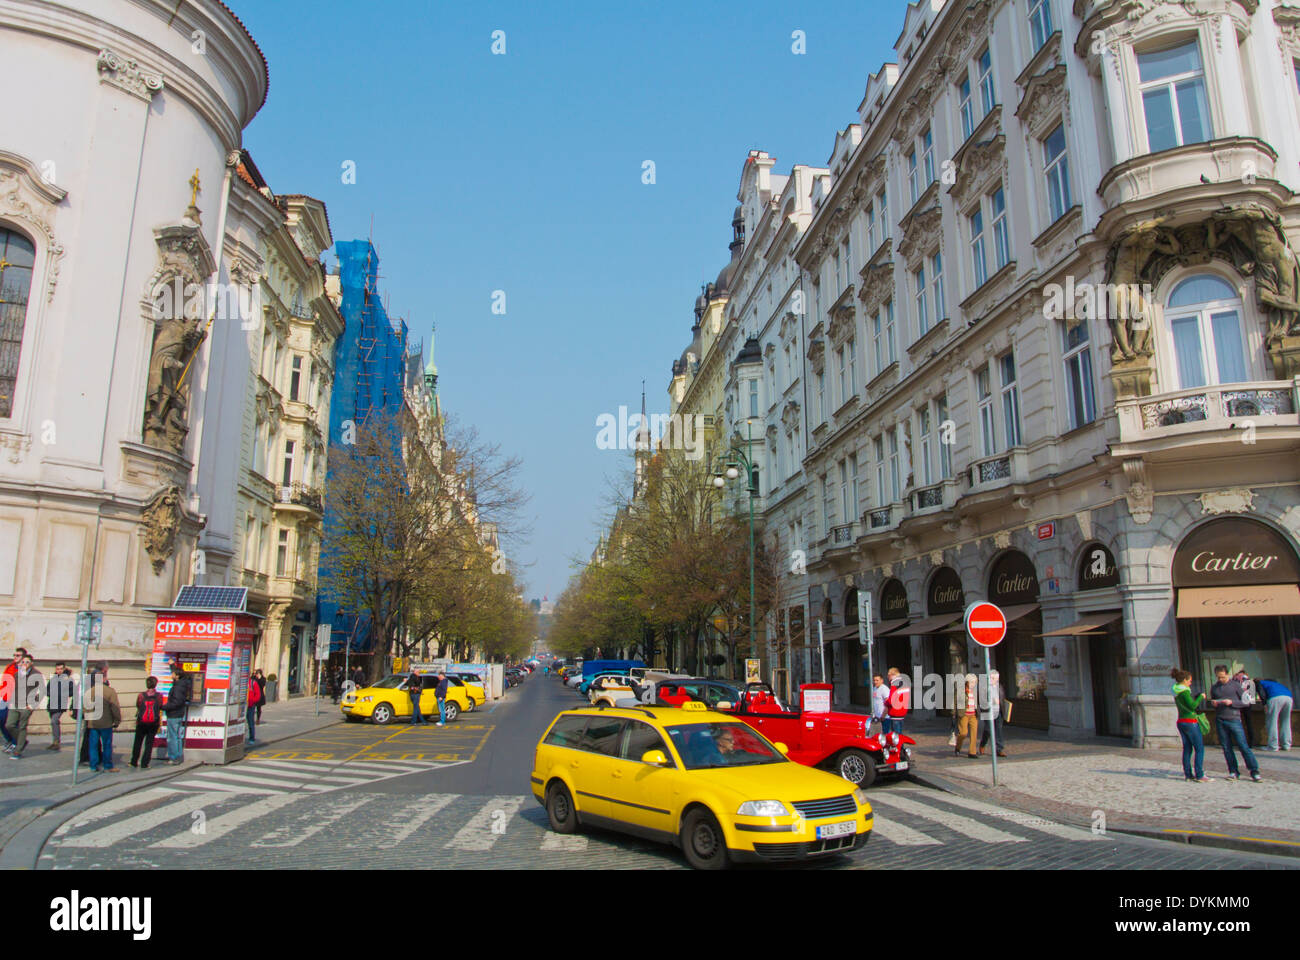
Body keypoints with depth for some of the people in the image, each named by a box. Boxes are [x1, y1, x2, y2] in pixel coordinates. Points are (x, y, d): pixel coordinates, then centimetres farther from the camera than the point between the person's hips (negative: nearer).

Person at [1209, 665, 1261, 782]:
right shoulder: (1214, 688, 12)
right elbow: (1211, 703, 21)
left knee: (1243, 746, -6)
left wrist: (1231, 702, -13)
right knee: (1226, 748, 5)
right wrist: (1213, 703, -2)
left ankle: (1254, 772, 1)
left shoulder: (1235, 685, 2)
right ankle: (1233, 772, 11)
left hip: (1234, 719, -3)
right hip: (1220, 721, 3)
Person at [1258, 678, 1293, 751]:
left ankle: (1273, 746, -3)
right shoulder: (1273, 682, 41)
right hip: (1288, 697, 6)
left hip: (1275, 698, -6)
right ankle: (1286, 745, 14)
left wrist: (1264, 704, -8)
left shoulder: (1258, 683, 21)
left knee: (1272, 722, -1)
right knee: (1285, 722, 15)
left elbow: (1262, 692, 0)